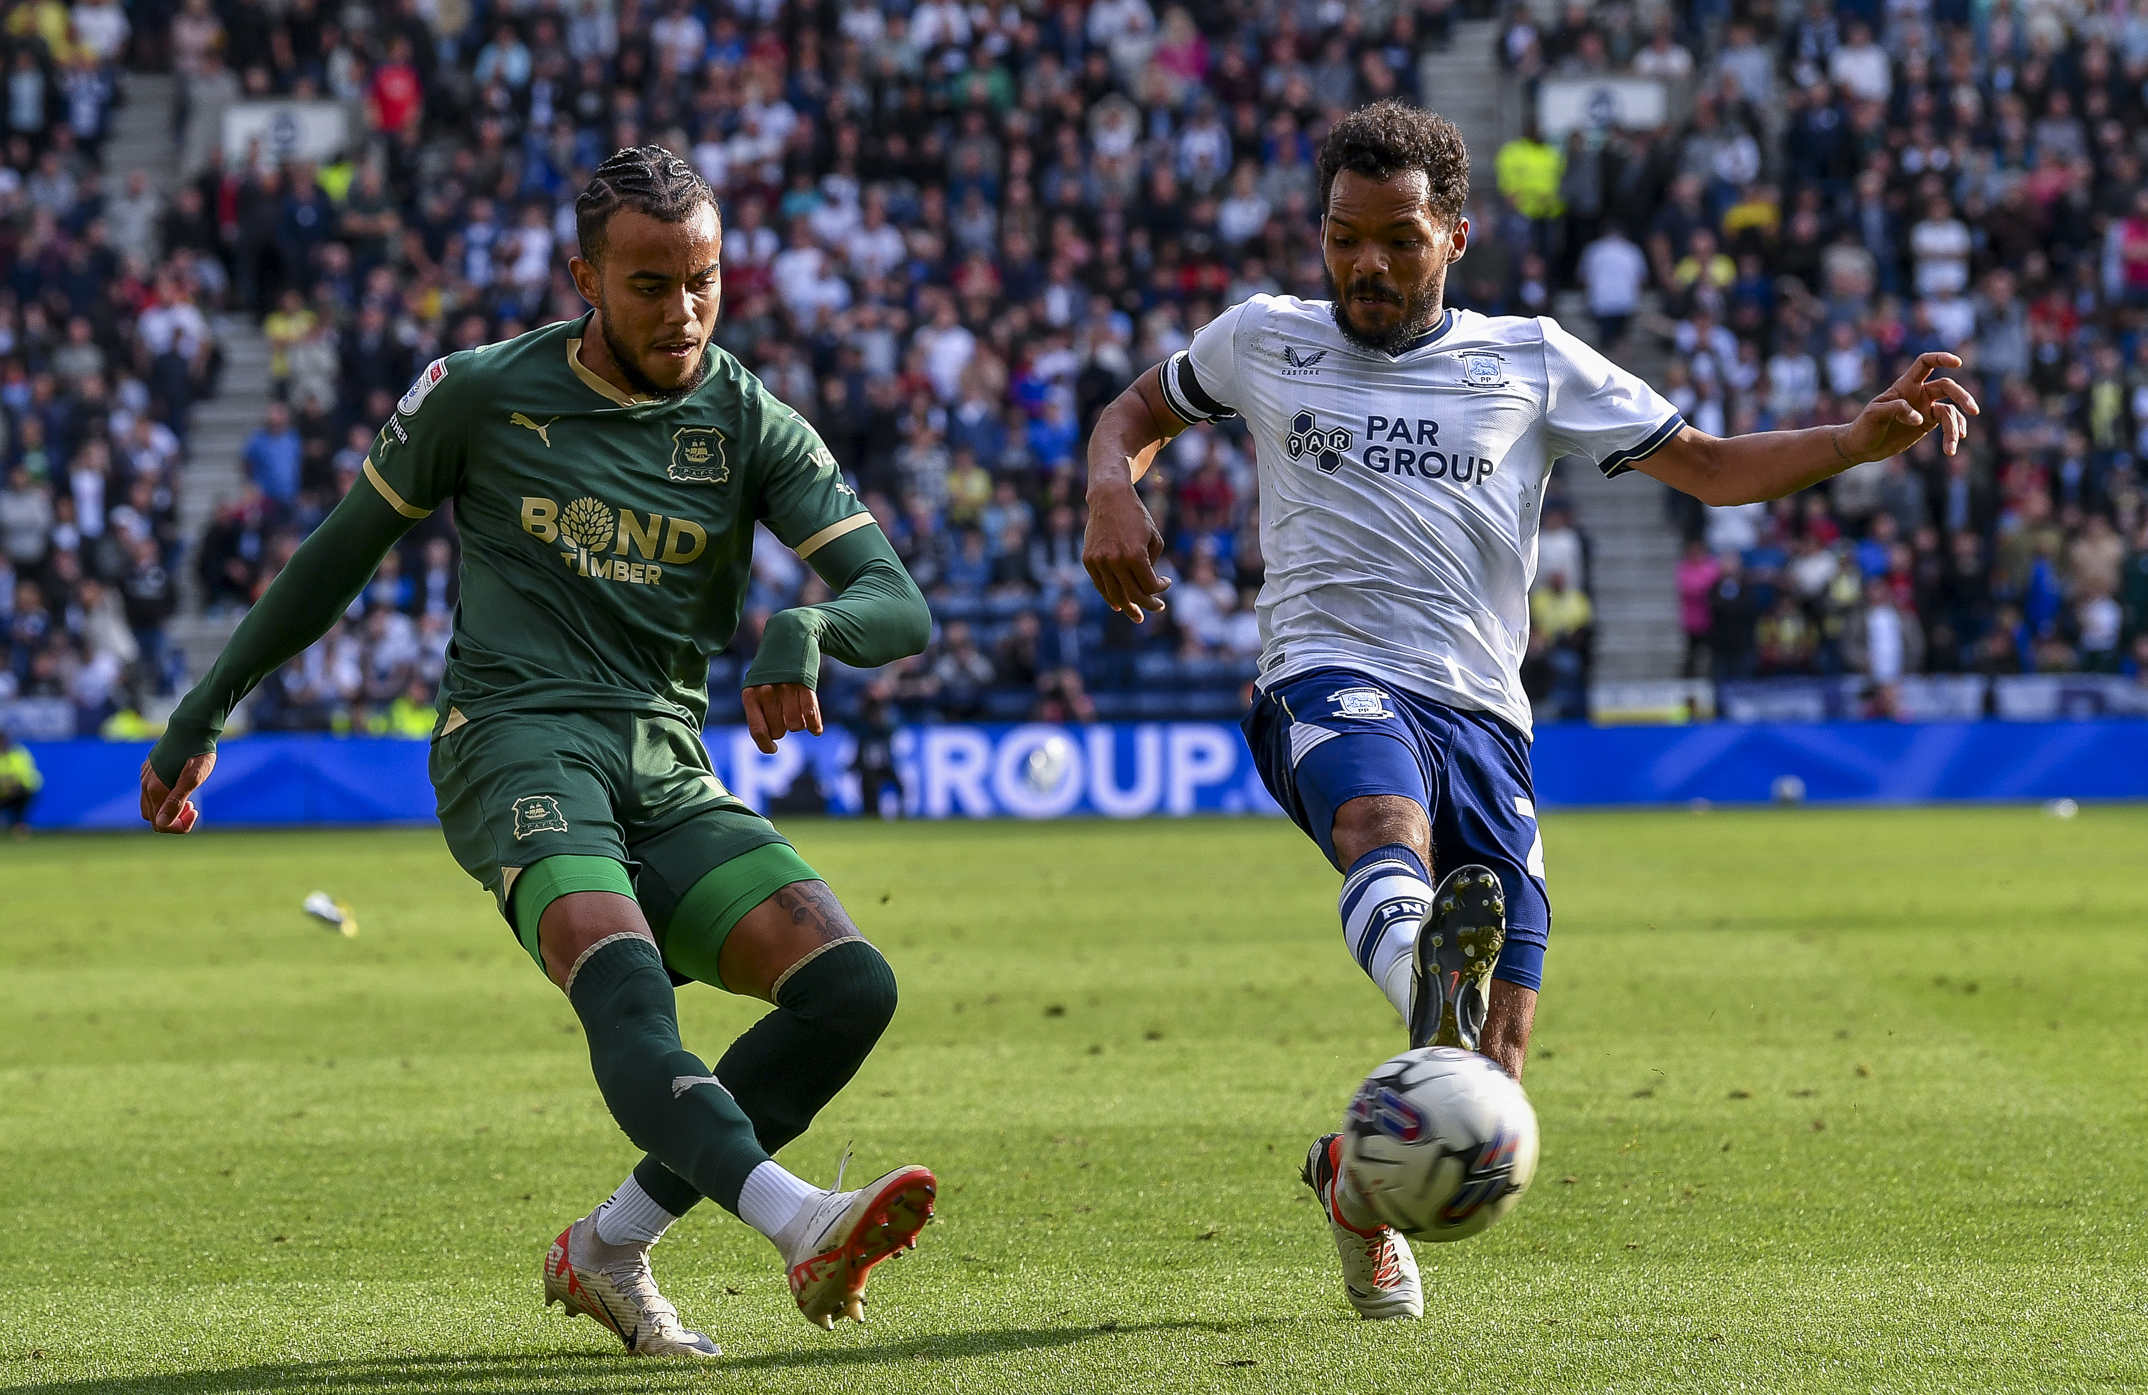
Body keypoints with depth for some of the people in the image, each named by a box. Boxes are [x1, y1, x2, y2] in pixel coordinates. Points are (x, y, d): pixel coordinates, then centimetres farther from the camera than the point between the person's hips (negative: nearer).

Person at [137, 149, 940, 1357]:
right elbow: (343, 552, 19)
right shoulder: (481, 395, 6)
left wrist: (807, 629, -23)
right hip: (520, 746, -4)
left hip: (671, 779, 4)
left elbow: (900, 608, 1)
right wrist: (206, 712, 23)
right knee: (625, 990, -33)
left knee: (853, 986, -18)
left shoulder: (751, 426, 9)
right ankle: (802, 1226, -56)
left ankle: (612, 1248, -8)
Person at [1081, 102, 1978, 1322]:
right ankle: (1427, 988, -73)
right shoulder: (1263, 341, 16)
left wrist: (1868, 439, -2)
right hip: (1333, 678, -2)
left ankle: (1357, 1177, 24)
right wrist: (1114, 490, 9)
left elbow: (1711, 467, 14)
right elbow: (1142, 410, 33)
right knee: (1386, 828, -40)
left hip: (1482, 714, 2)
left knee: (1493, 1076, -6)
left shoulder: (1532, 362, 15)